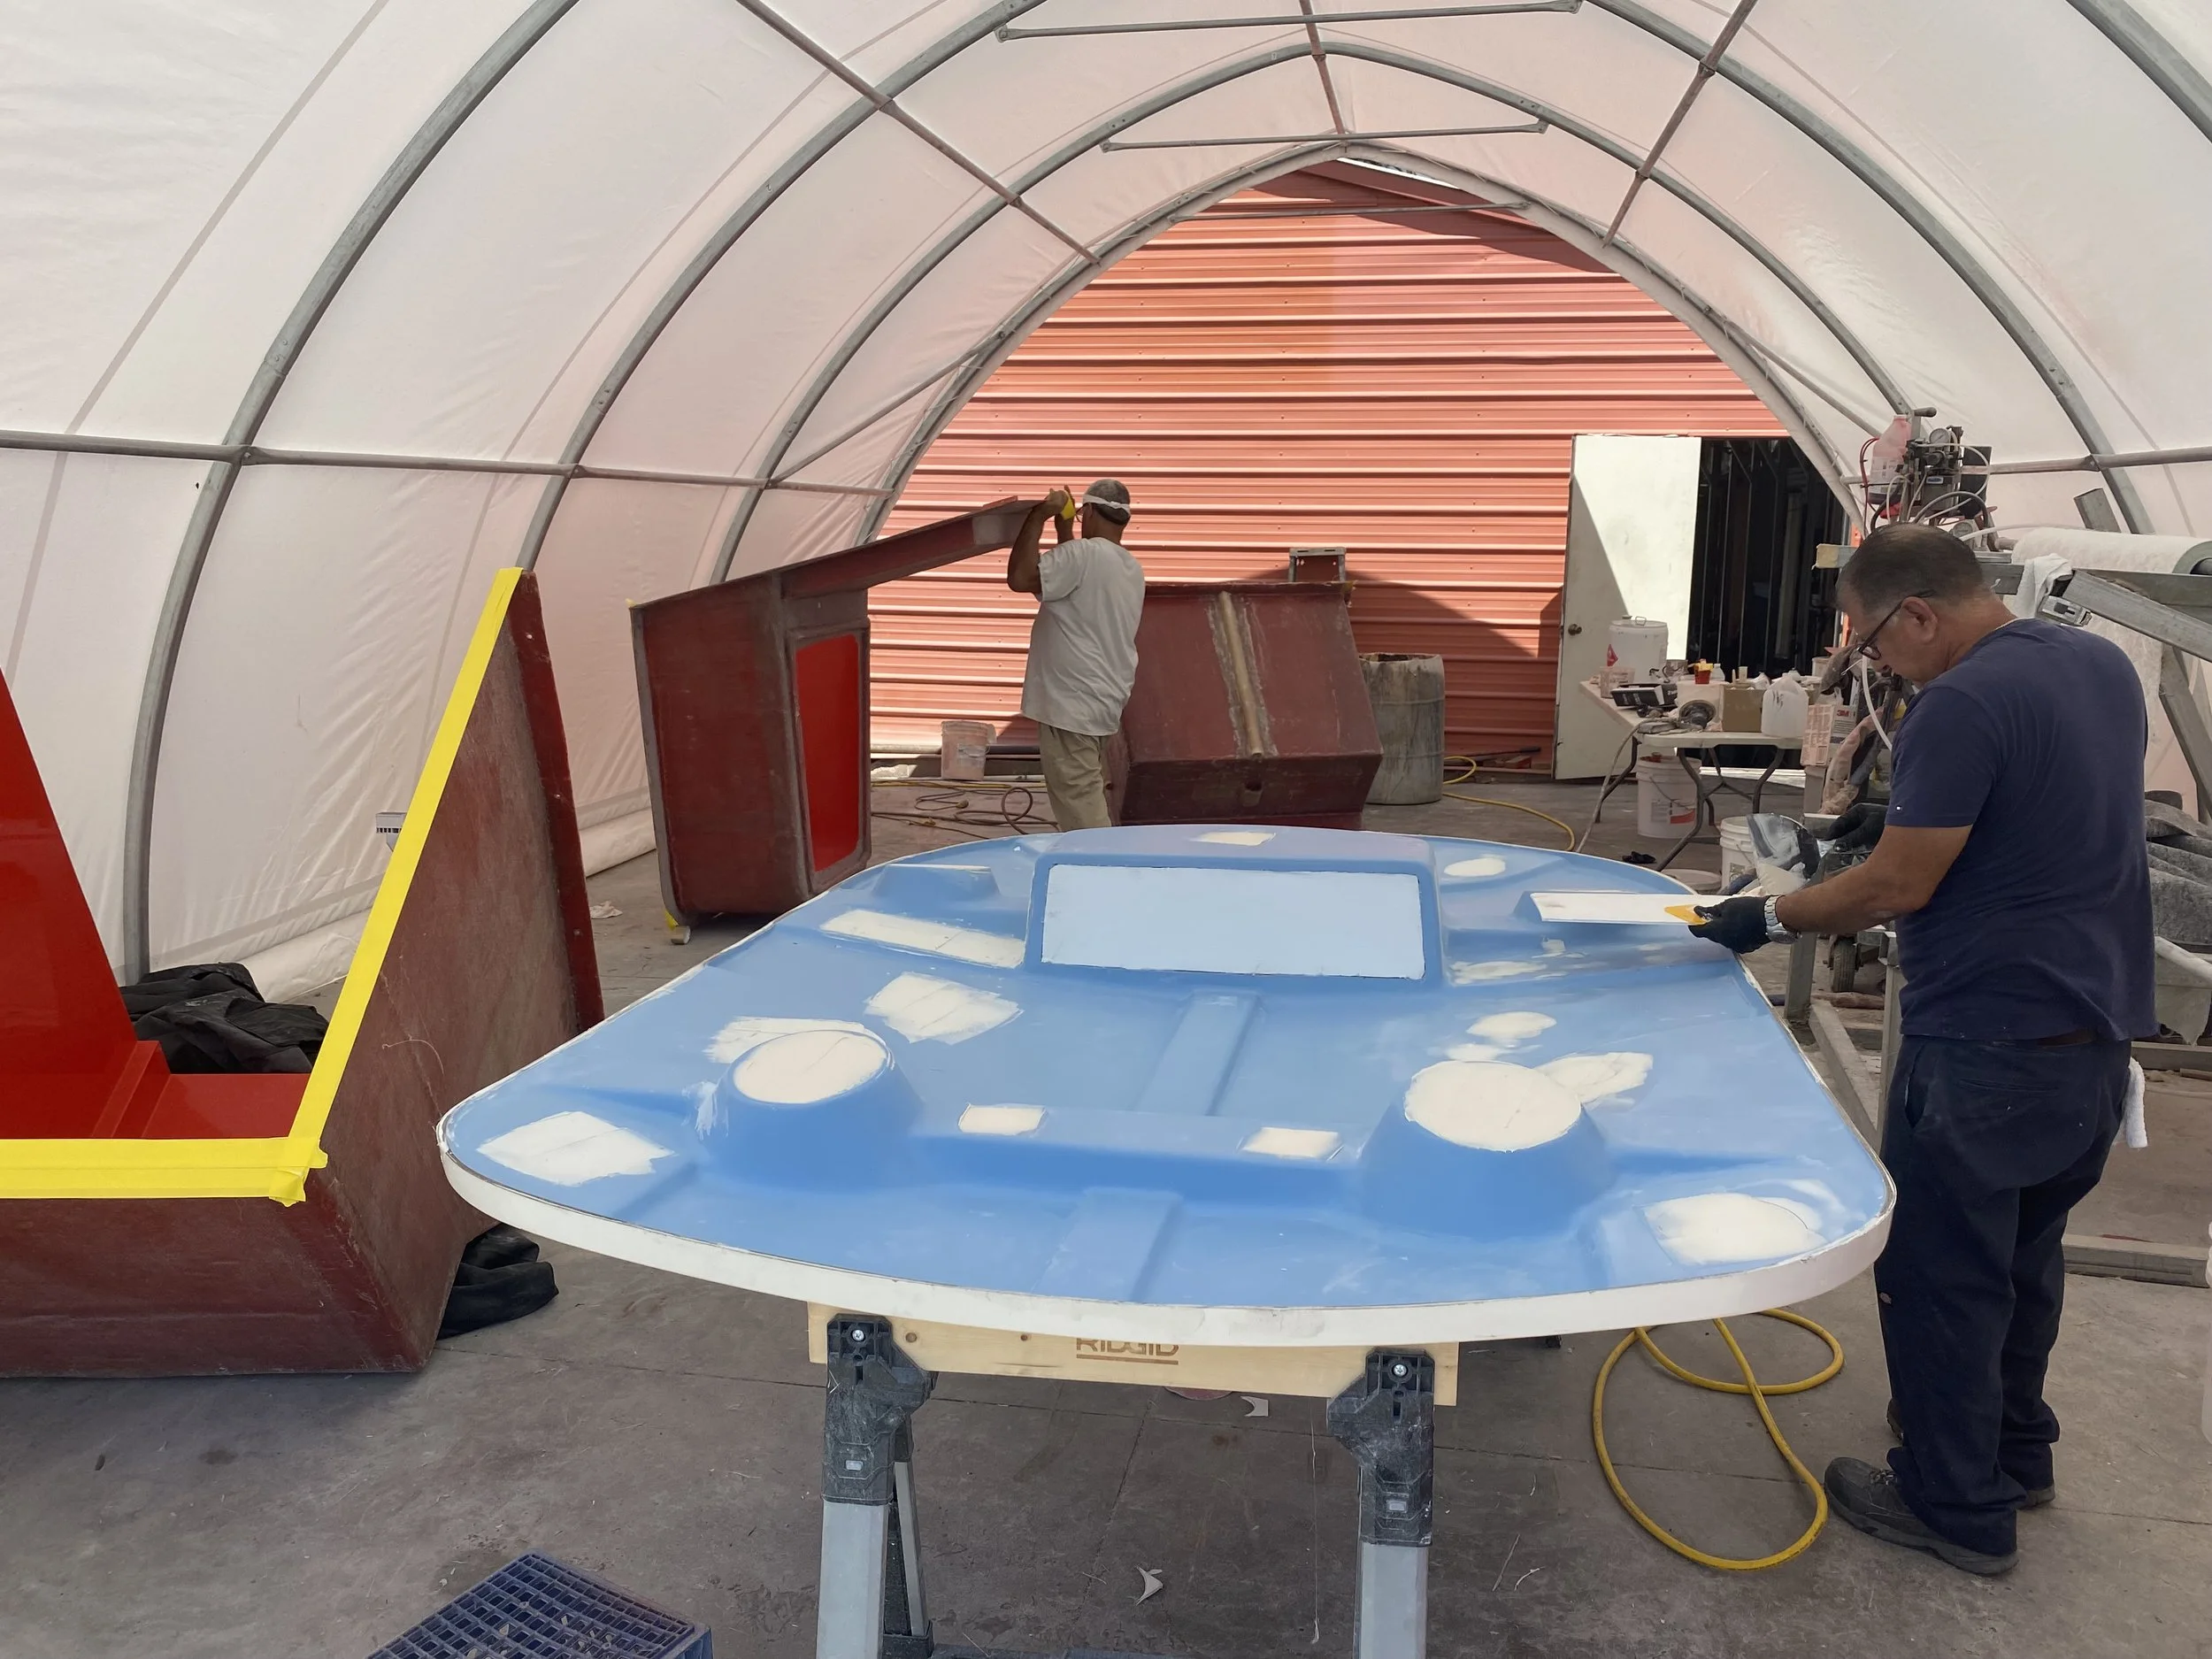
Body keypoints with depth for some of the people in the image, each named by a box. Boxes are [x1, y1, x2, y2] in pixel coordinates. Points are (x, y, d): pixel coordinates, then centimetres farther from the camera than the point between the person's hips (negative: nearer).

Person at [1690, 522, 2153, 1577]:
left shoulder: (1961, 706, -22)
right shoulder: (2105, 666, 6)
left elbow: (1901, 885, -20)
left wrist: (1770, 920, -8)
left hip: (1988, 1047, -9)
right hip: (2097, 1029, 9)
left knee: (1939, 1272, 5)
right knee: (2025, 1252, 23)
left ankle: (1958, 1506, 18)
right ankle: (2014, 1451, 39)